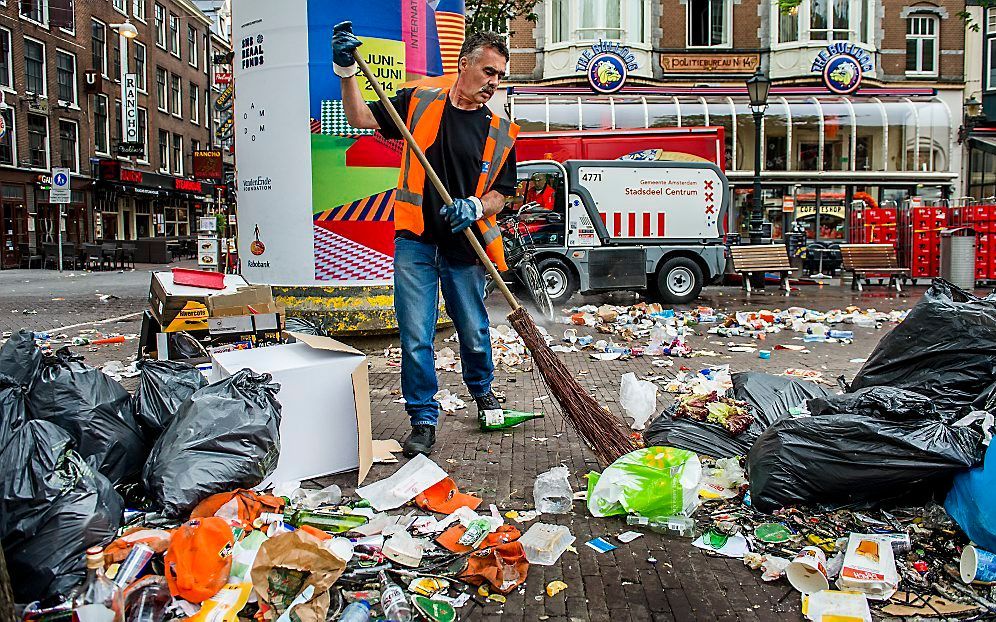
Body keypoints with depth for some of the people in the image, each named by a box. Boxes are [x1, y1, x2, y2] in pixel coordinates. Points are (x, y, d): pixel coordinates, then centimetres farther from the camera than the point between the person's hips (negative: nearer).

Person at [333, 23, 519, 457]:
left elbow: (502, 191, 6)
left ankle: (482, 390, 42)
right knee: (415, 337, -2)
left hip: (464, 247, 1)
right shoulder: (420, 103, 3)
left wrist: (476, 207, -15)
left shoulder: (501, 132, 5)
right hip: (416, 242, -1)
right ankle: (424, 420, 13)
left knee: (474, 331, 14)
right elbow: (360, 118, 6)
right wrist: (347, 70, -8)